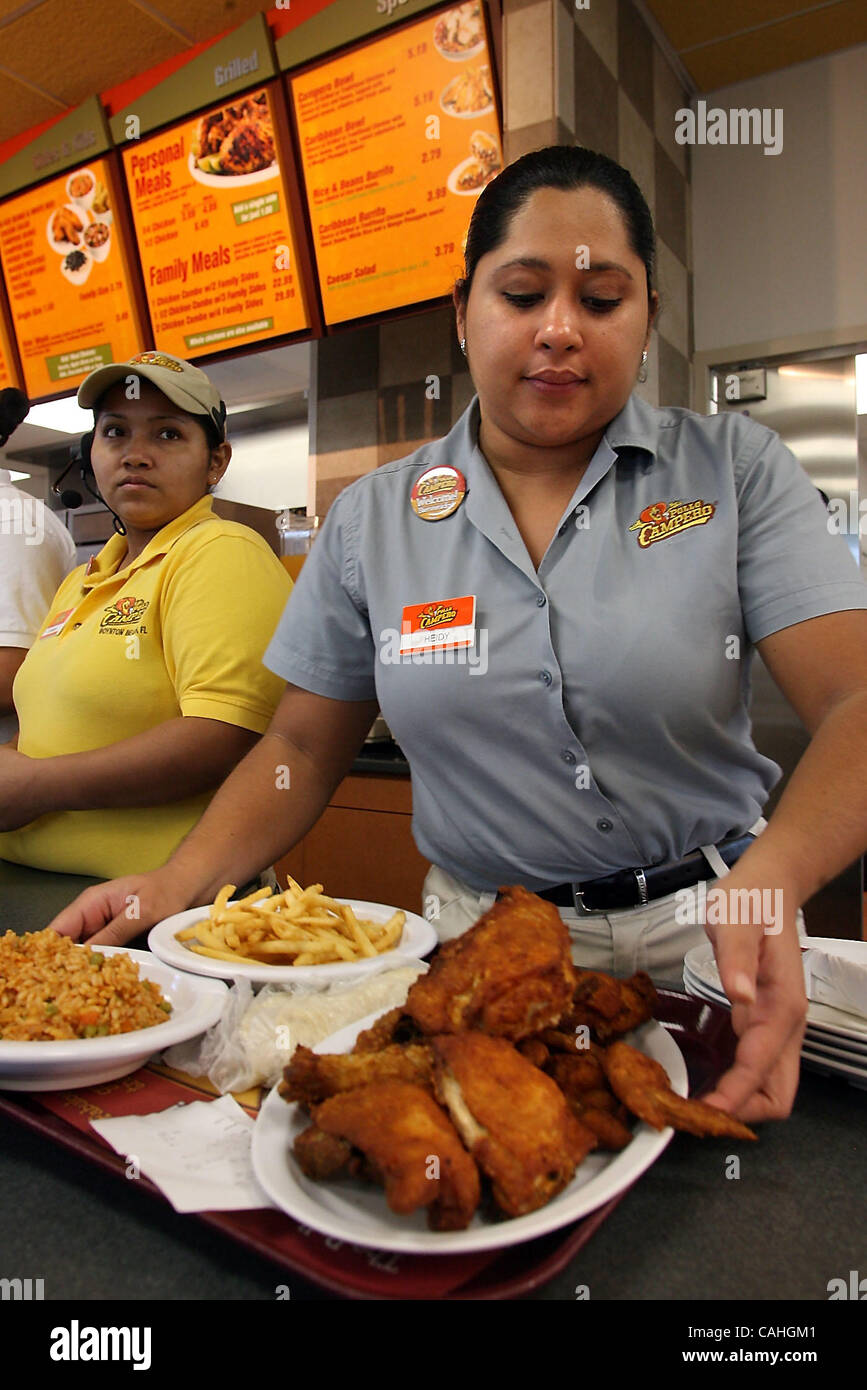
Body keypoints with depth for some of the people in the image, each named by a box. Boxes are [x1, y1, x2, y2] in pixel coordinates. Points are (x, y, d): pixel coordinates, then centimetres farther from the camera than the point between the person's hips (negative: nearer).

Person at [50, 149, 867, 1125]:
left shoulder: (736, 469, -3)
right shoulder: (373, 517, 1)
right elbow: (305, 744, 6)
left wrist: (773, 877, -30)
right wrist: (185, 878, -10)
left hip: (709, 940, 0)